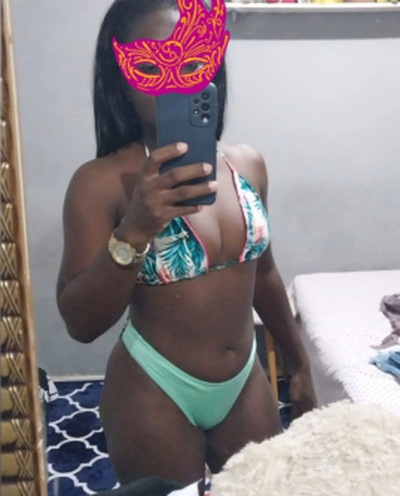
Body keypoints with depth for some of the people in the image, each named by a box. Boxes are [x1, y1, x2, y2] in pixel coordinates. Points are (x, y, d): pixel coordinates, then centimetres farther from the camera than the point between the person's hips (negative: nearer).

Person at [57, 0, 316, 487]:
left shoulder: (247, 163, -3)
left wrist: (298, 363, 18)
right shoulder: (101, 182, -18)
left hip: (247, 382, 5)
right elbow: (80, 323, -21)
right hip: (154, 394, -4)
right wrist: (134, 231, -35)